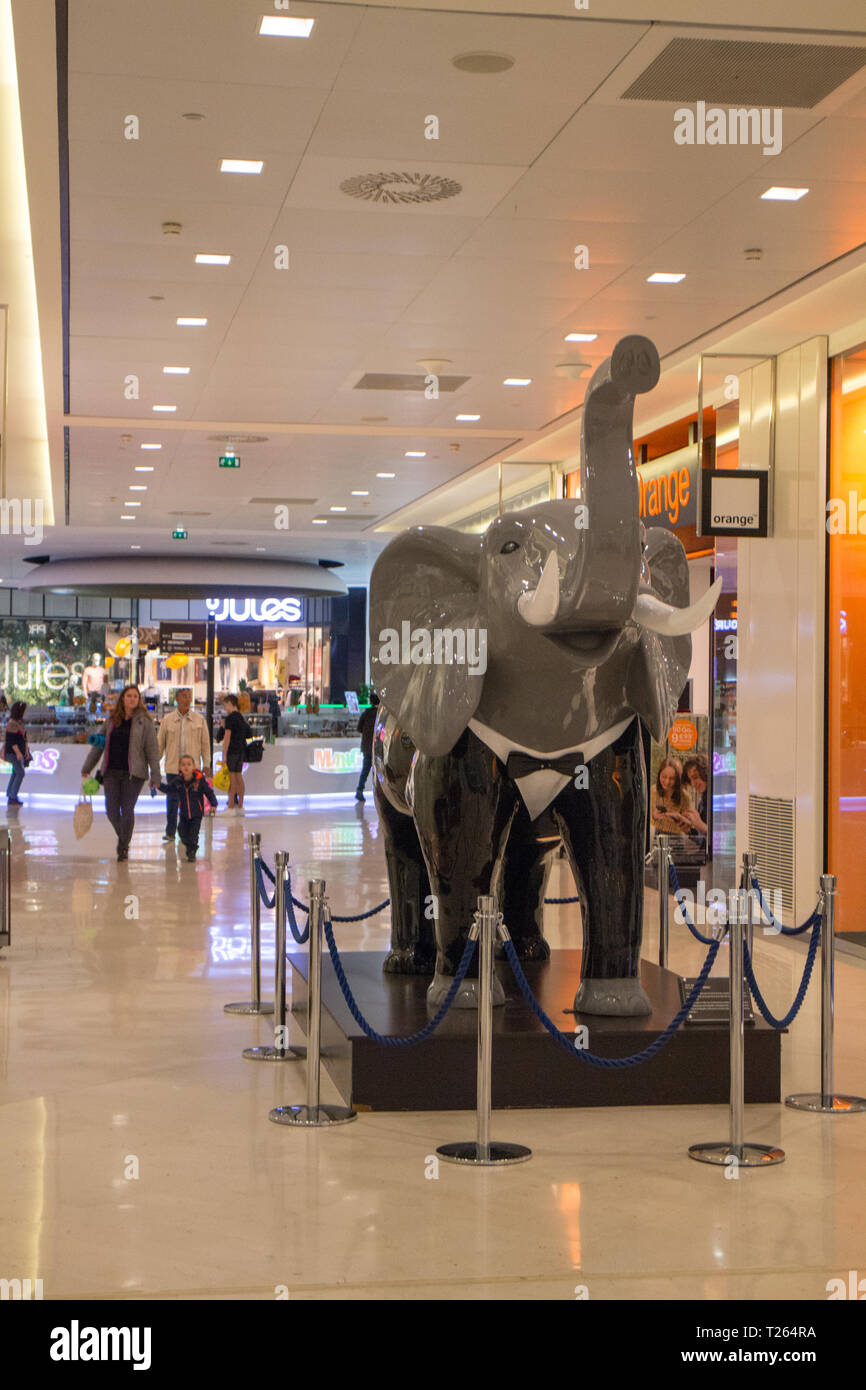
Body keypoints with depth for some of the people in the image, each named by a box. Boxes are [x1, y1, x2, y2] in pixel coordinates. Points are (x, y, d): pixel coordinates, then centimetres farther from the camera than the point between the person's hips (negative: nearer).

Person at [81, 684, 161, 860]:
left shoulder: (144, 721, 0)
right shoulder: (112, 720, 11)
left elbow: (152, 749, -1)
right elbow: (98, 745, 18)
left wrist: (155, 777, -6)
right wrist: (86, 768, 19)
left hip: (133, 773, -3)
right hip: (111, 771, 3)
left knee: (127, 809, -5)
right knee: (111, 809, -1)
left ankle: (123, 846, 9)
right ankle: (123, 836, 27)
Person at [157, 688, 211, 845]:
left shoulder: (199, 719, 5)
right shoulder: (167, 720, 5)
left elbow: (205, 743, 8)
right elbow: (160, 743, 9)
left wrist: (206, 764, 3)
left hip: (193, 766, 0)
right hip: (172, 767, 0)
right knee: (172, 799, 1)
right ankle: (170, 832, 9)